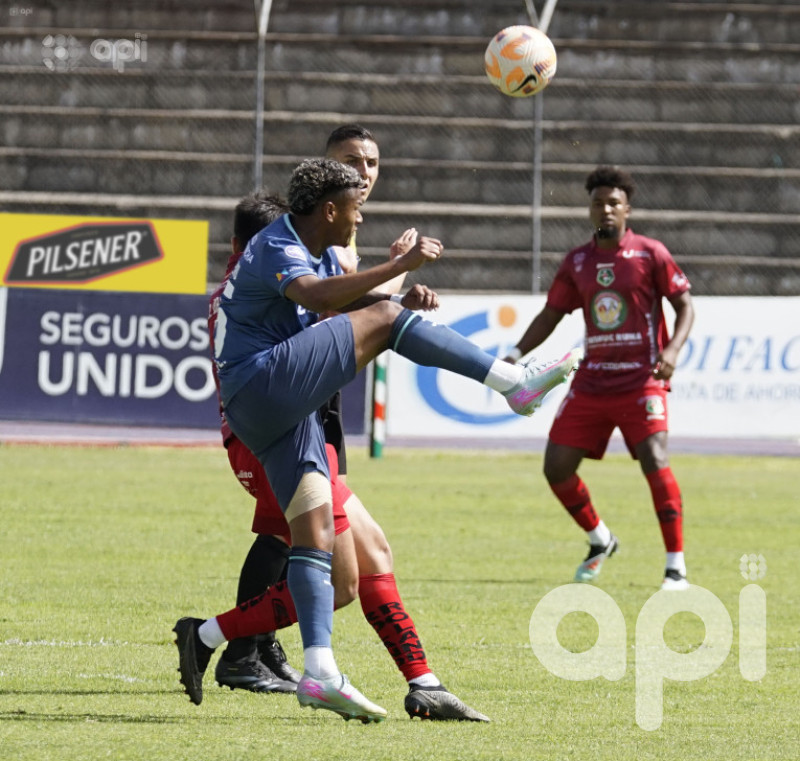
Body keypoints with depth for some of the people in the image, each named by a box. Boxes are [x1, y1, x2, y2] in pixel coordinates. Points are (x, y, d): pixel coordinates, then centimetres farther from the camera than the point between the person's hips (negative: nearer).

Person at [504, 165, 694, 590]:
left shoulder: (650, 254, -4)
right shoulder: (577, 262, 8)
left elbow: (684, 305, -2)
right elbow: (550, 315, 15)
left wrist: (672, 349, -19)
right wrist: (518, 353, 0)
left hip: (641, 380, -5)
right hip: (591, 381, 5)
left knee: (655, 462, -22)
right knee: (556, 467, -1)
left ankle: (676, 567, -14)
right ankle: (600, 541, 25)